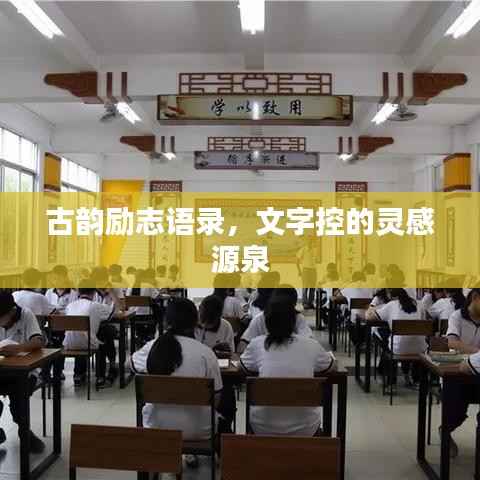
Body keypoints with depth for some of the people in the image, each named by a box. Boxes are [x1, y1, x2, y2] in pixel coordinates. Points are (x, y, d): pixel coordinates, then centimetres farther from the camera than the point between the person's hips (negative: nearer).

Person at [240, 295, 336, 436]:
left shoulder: (257, 344, -9)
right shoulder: (312, 345, -7)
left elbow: (243, 368, 10)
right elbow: (332, 367, 13)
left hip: (264, 428, 0)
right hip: (304, 428, 1)